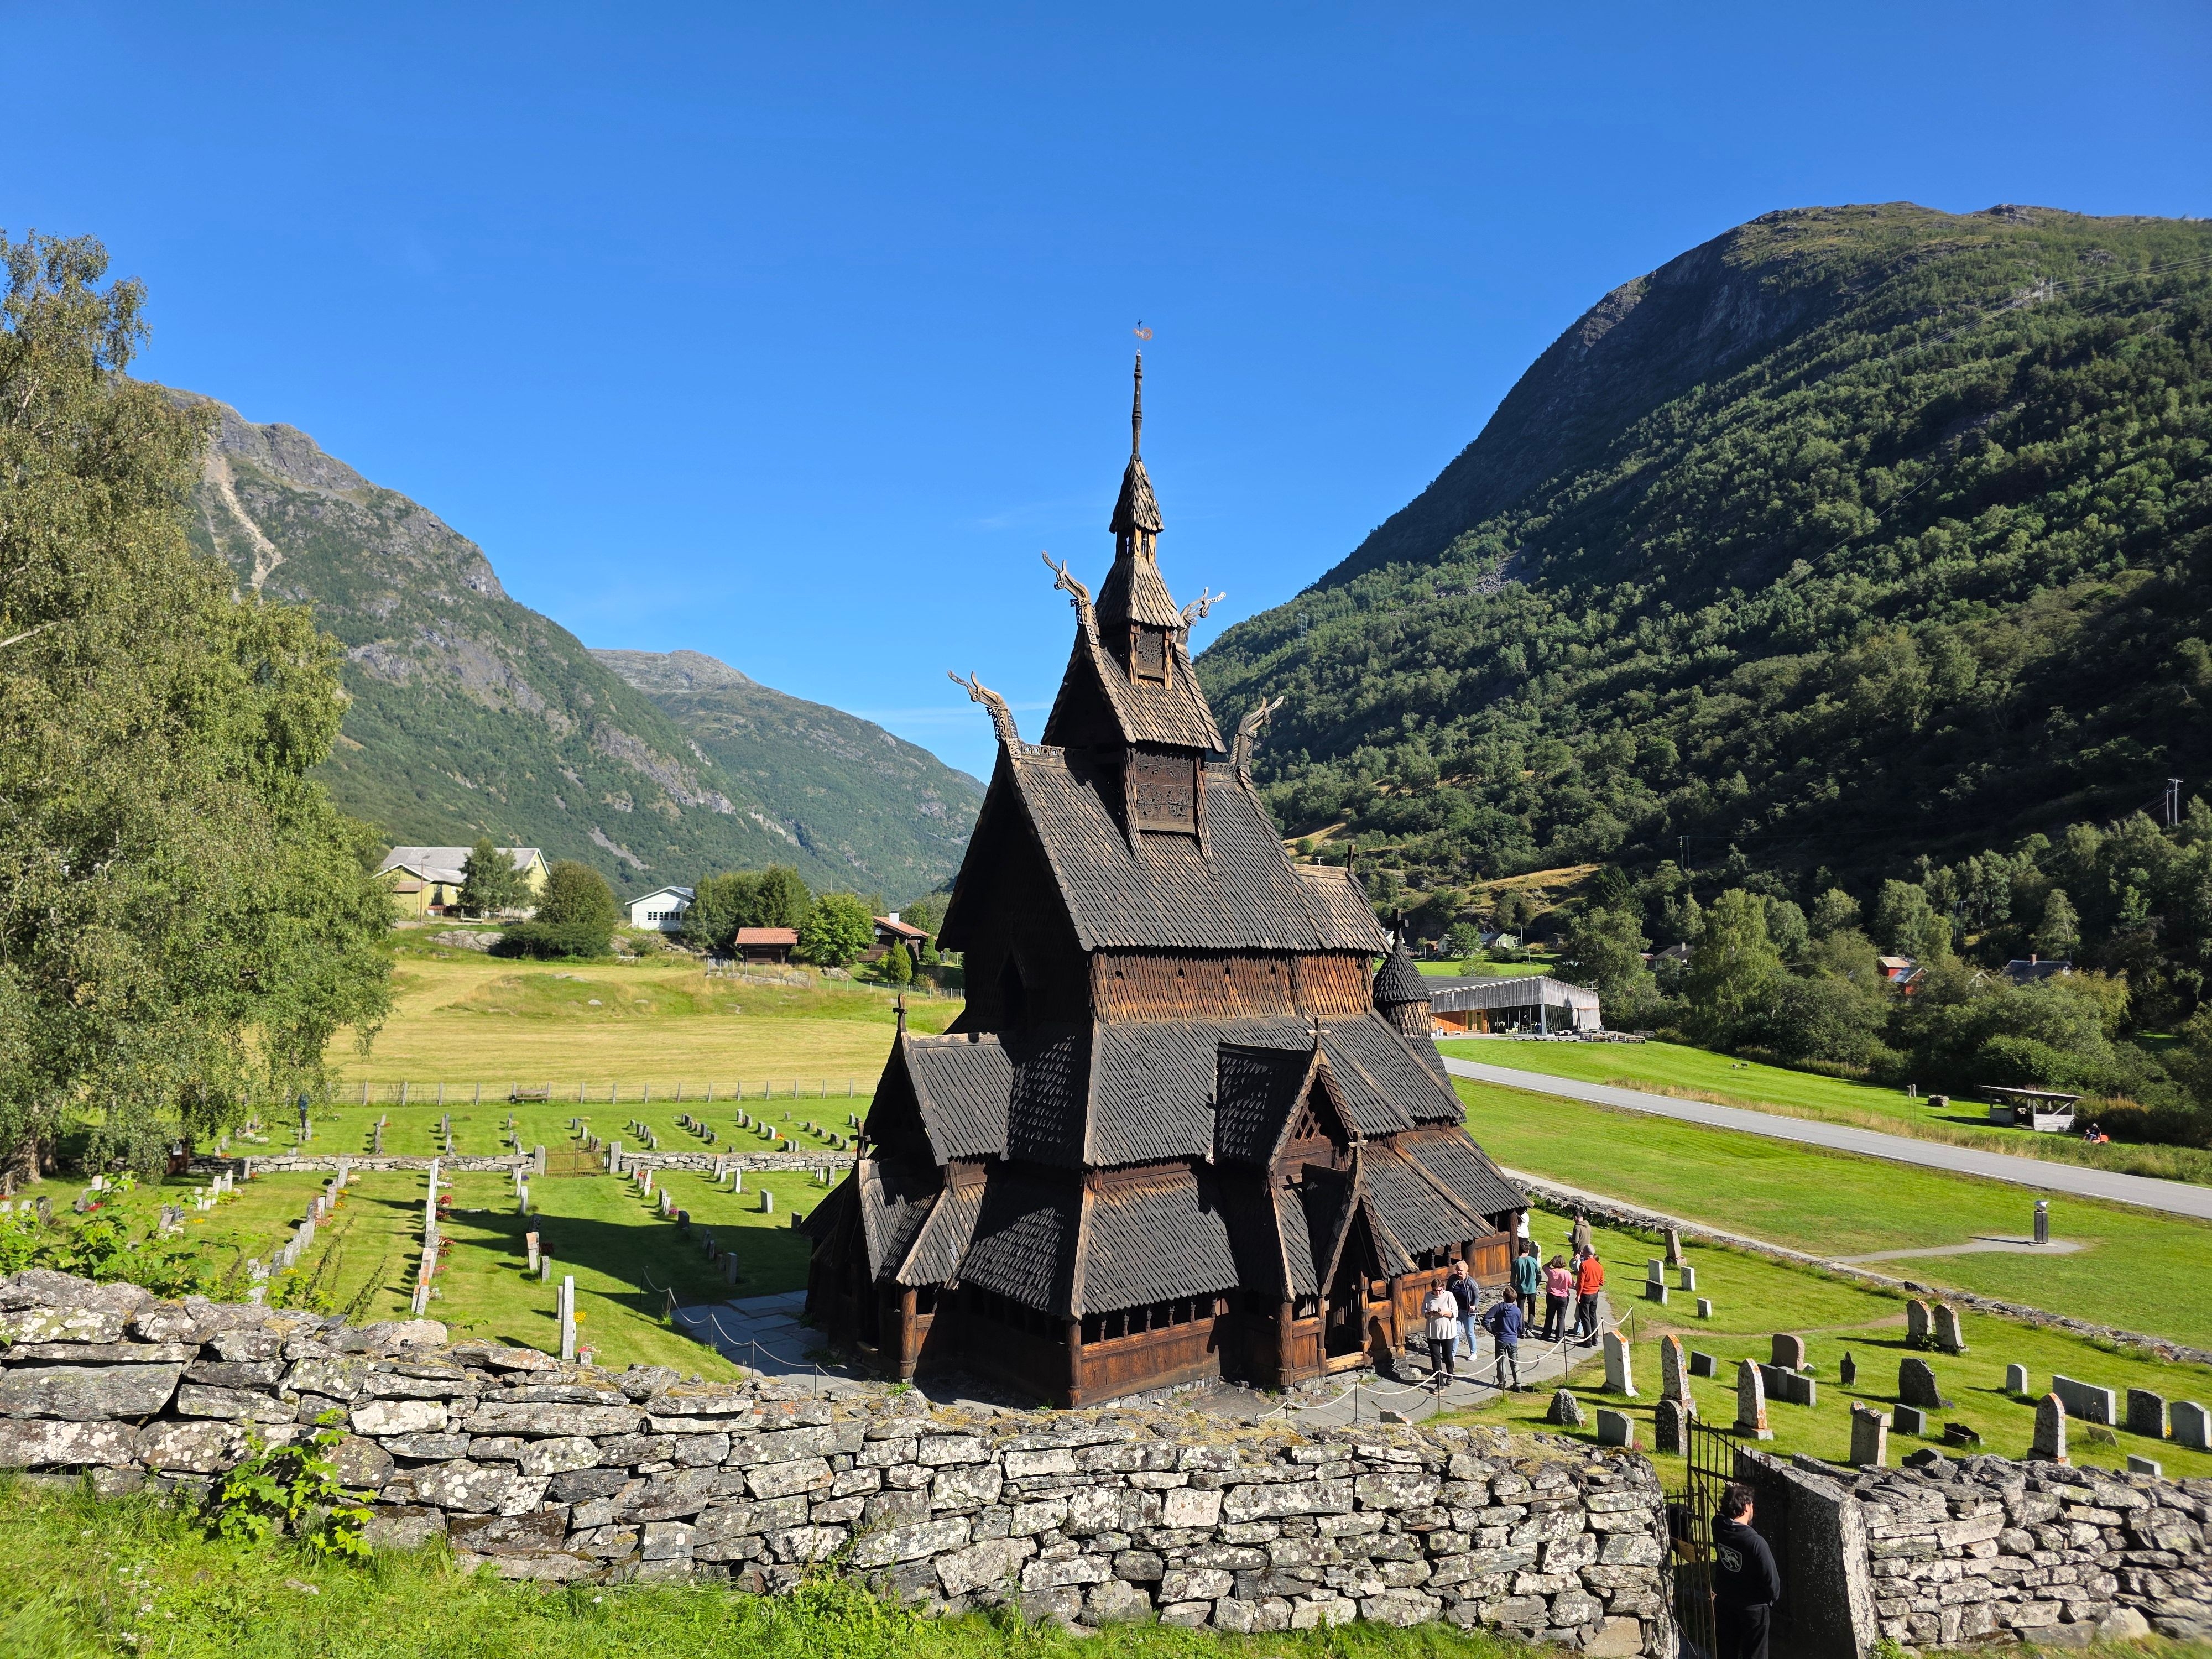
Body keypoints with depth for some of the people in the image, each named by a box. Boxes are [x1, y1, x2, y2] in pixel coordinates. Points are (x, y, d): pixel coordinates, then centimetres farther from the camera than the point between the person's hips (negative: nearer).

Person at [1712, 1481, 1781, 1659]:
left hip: (1724, 1600, 5)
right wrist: (1774, 1597, 1)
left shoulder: (1718, 1526, -18)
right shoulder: (1756, 1543, -33)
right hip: (1753, 1606, -5)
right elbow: (1770, 1578, -20)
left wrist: (1732, 1492, -4)